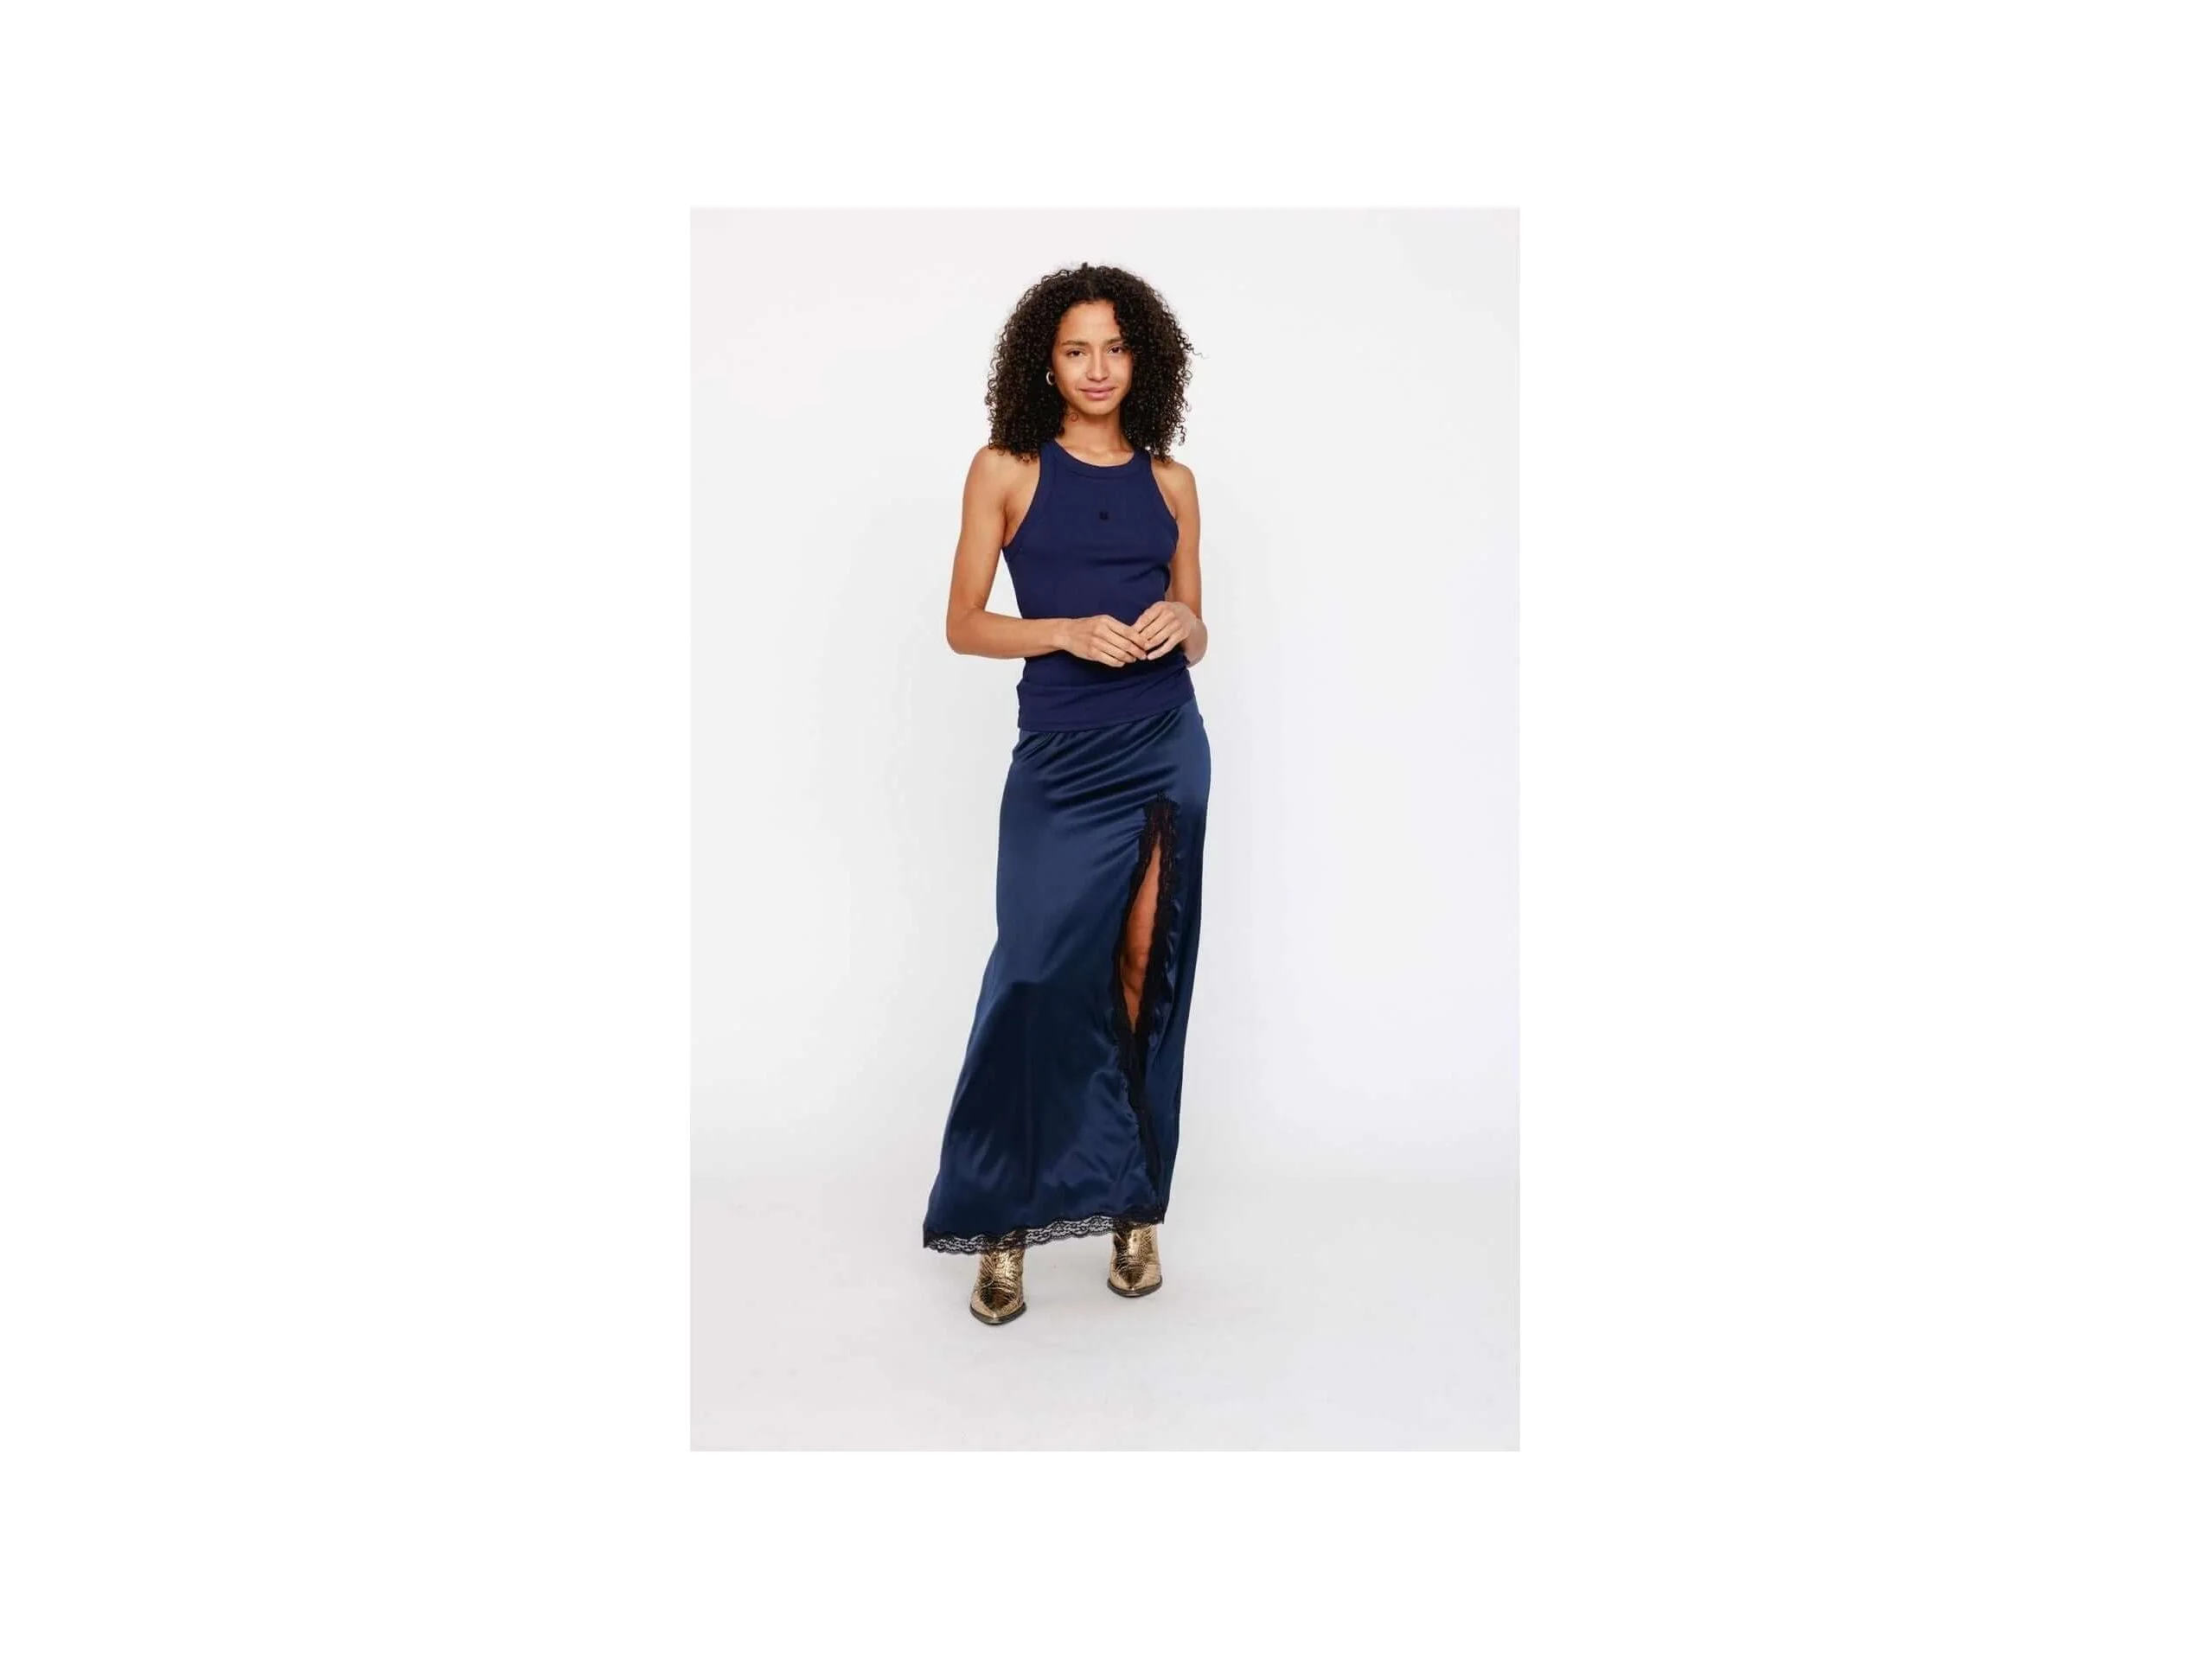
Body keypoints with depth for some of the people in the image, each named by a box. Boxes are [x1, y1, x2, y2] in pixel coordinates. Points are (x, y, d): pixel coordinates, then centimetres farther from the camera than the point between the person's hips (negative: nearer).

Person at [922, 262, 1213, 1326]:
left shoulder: (1171, 481, 11)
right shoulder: (1006, 470, 2)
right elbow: (963, 626, 1)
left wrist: (1185, 624, -7)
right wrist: (1071, 630, -14)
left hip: (1168, 749, 3)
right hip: (1060, 757, -2)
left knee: (1143, 973, 4)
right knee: (1040, 976, -4)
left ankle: (1134, 1207, 16)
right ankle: (1004, 1222, 9)